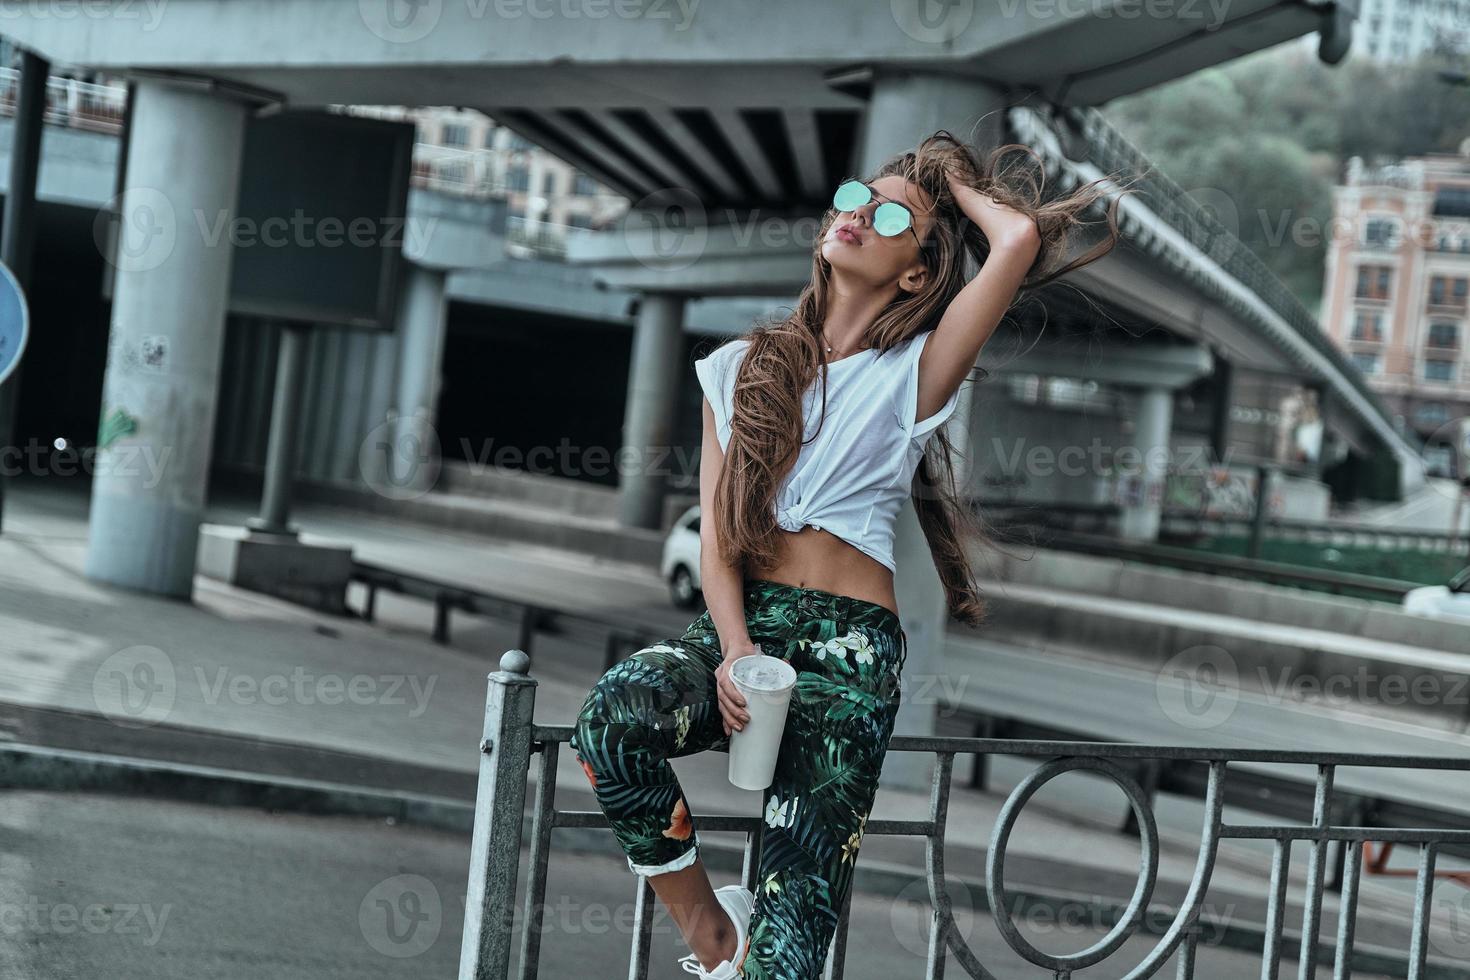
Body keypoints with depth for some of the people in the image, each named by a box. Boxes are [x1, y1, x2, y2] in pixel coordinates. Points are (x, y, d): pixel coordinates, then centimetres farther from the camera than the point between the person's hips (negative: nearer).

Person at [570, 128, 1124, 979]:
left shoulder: (914, 374, 6)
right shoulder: (744, 367, 16)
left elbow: (1020, 238, -8)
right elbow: (717, 529, 6)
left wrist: (954, 181, 13)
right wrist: (735, 652, -11)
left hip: (850, 644, -2)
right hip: (741, 621, 2)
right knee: (612, 719, -30)